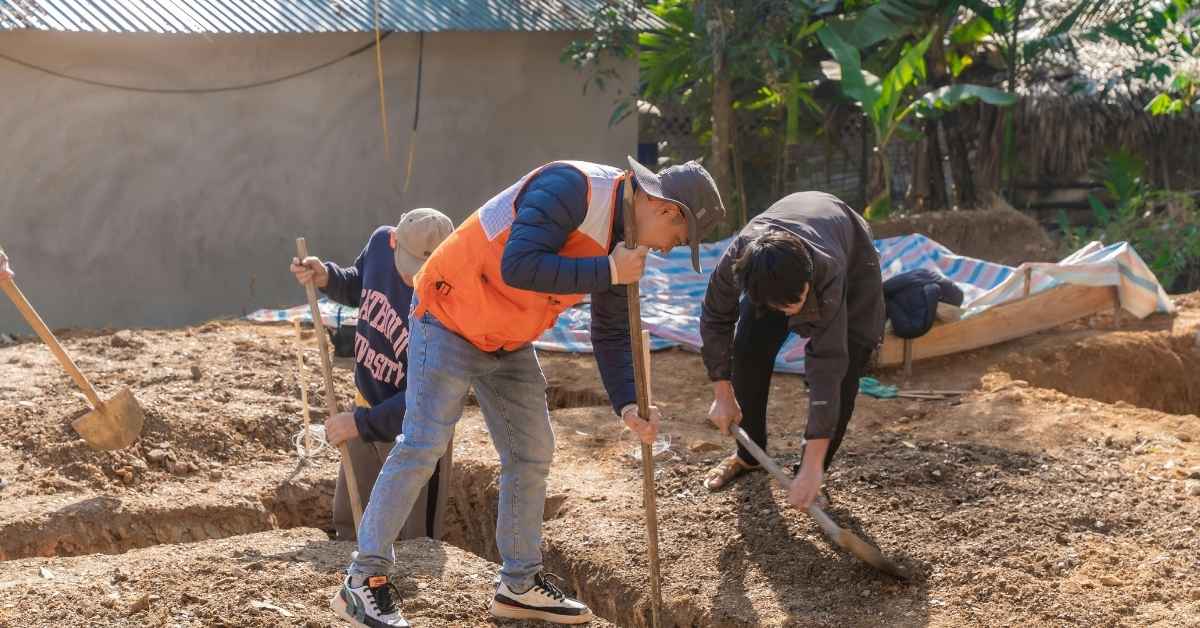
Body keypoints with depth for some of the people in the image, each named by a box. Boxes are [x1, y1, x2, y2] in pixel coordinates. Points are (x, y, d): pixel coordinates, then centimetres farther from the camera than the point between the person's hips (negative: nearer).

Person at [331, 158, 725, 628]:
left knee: (532, 454, 10)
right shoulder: (569, 187, -25)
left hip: (508, 344, 9)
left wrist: (627, 405, -6)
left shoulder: (621, 242, 3)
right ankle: (364, 580, 1)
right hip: (450, 320, -9)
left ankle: (520, 585, 23)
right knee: (421, 446, -10)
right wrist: (607, 272, -32)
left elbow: (612, 335, 7)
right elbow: (518, 266, -36)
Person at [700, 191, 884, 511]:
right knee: (748, 349, -8)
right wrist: (722, 395, -13)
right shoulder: (737, 259, -39)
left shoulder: (827, 273, -47)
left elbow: (827, 368, -47)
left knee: (844, 368, -18)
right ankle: (749, 455, 15)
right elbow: (715, 318, -17)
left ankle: (812, 474, -2)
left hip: (852, 260, -3)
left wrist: (812, 467, -47)